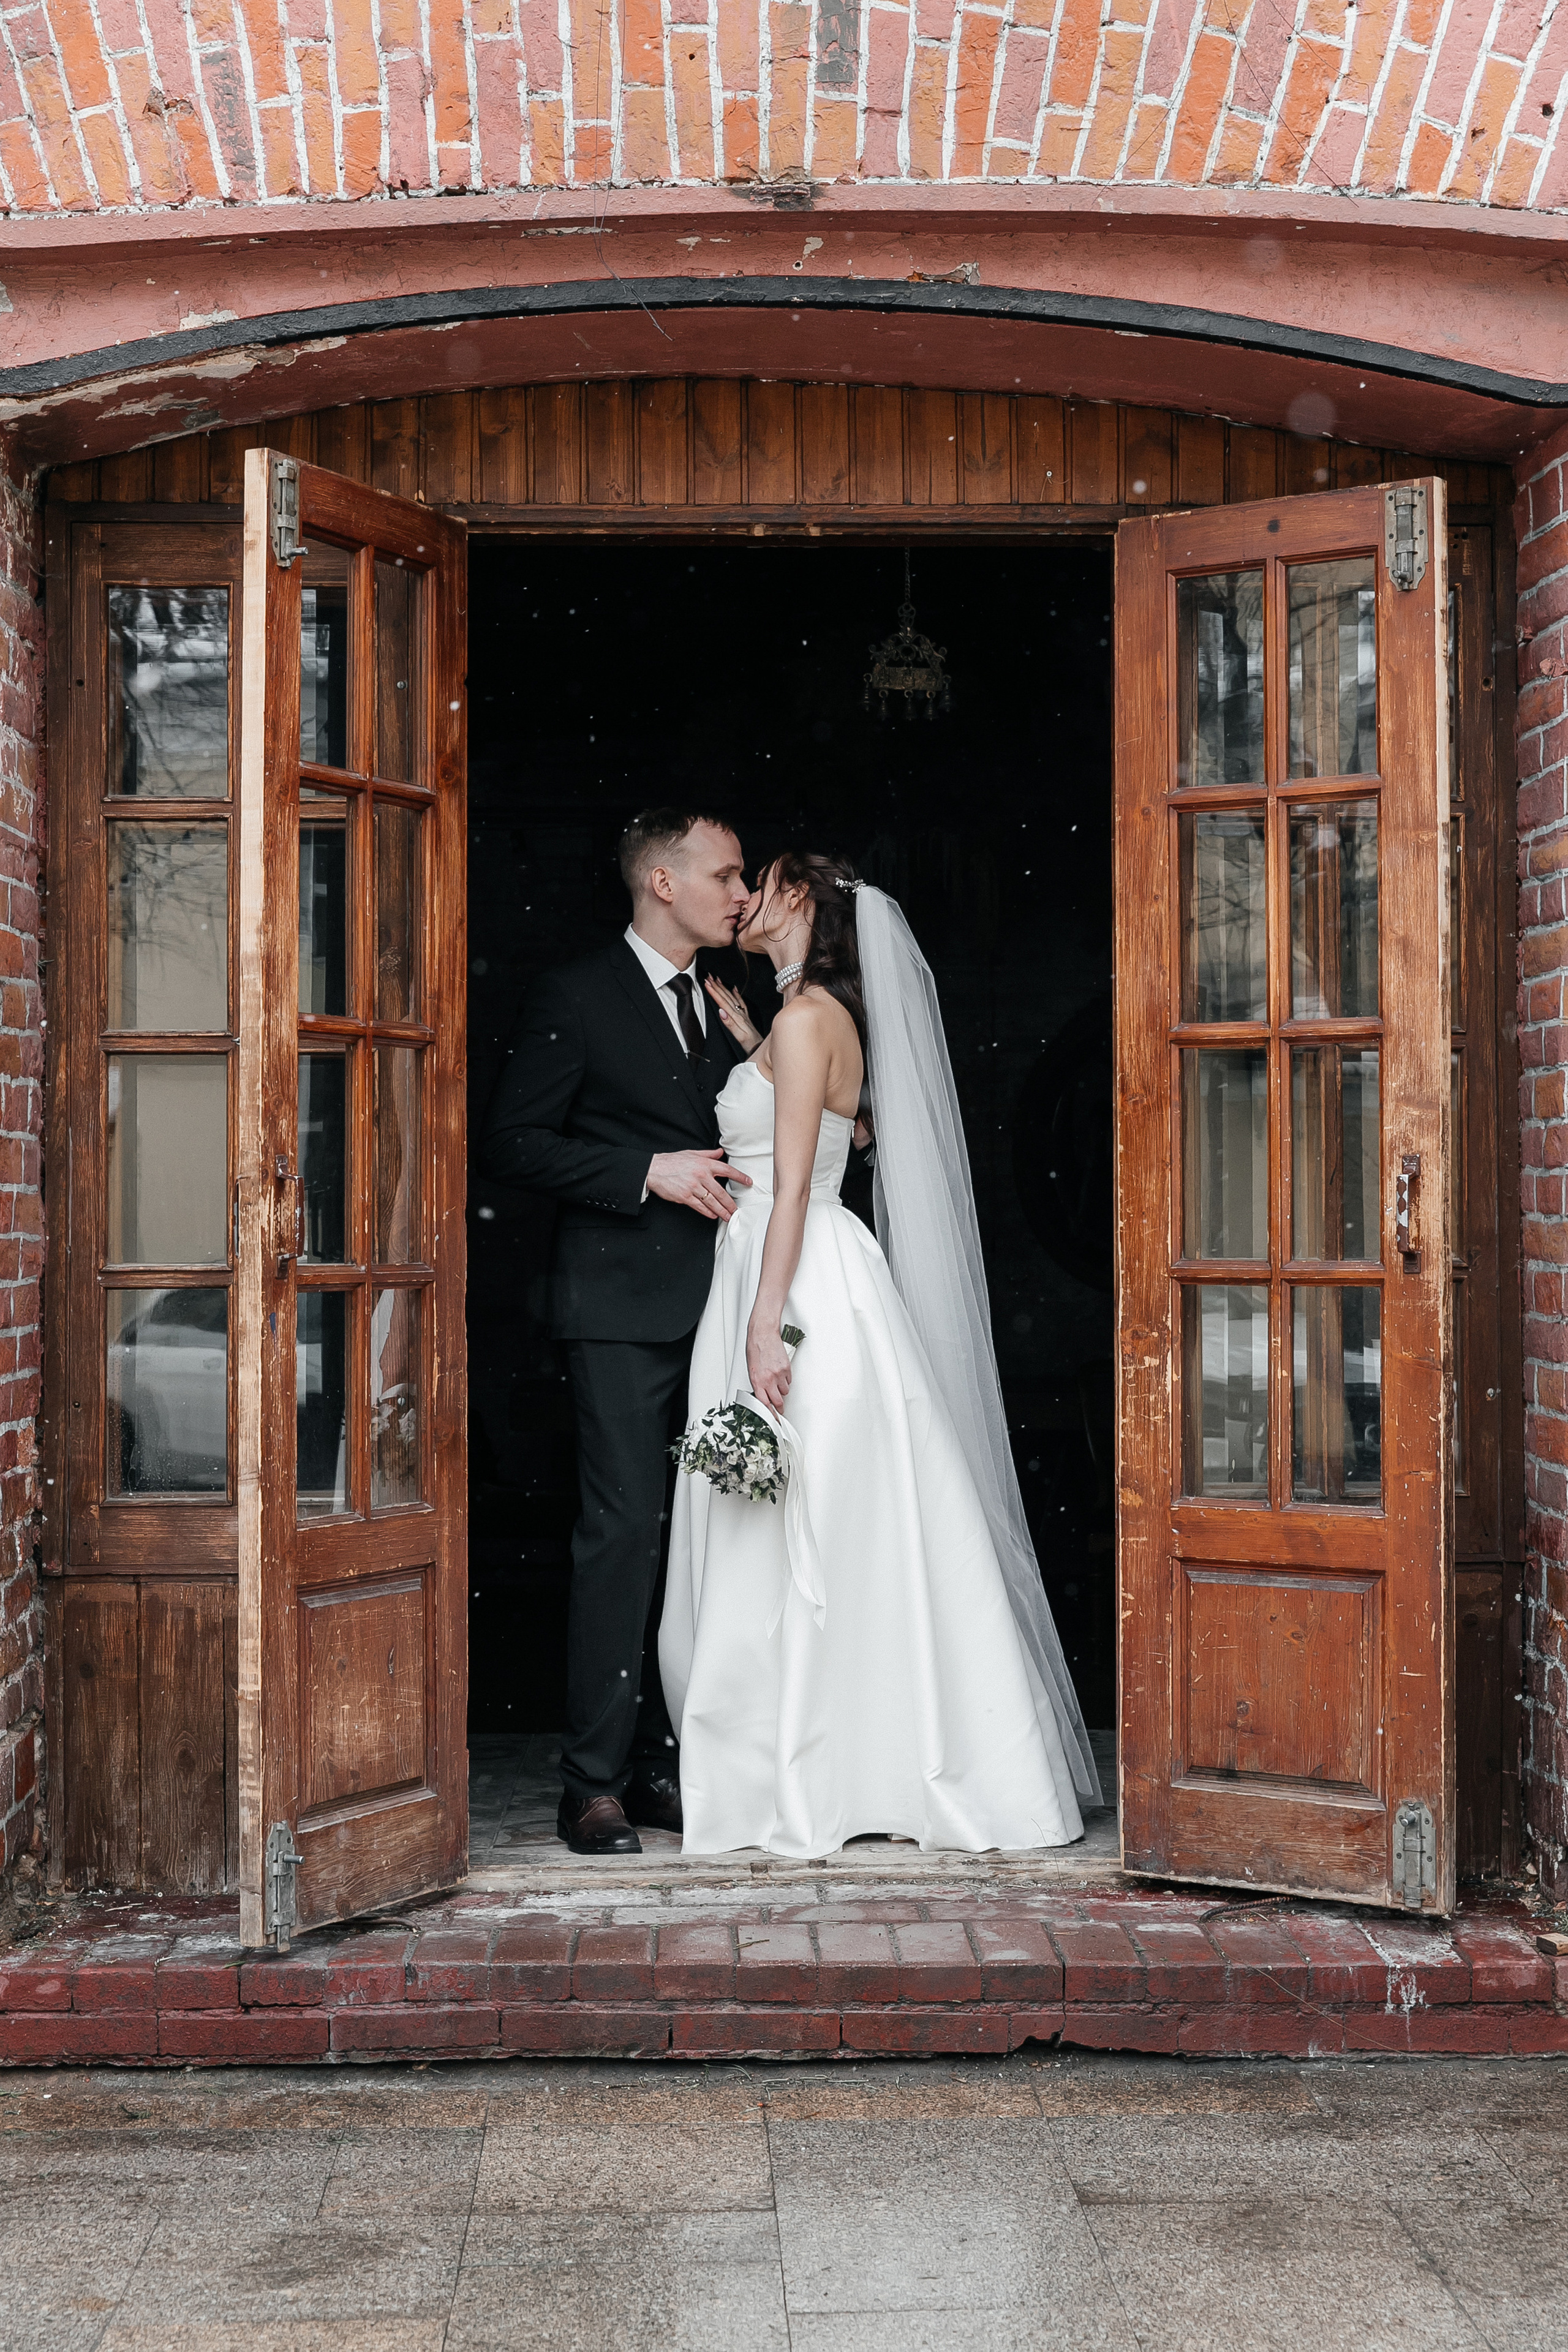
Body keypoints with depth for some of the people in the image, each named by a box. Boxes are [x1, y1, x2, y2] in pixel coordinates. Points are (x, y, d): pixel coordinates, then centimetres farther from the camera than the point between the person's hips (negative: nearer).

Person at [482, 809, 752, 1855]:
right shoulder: (576, 999, -2)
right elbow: (515, 1143, -7)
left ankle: (665, 1764, 13)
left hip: (718, 1307, 7)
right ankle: (595, 1784, -5)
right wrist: (649, 1172, -14)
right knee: (627, 1529, -11)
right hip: (625, 1309, -6)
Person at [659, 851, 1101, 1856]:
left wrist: (765, 1327, -22)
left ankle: (817, 1786, 0)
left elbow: (793, 1187, -18)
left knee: (808, 1537, -6)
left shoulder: (807, 1015, -11)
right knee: (829, 1539, 10)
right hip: (797, 1283, 10)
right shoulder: (824, 1016, 17)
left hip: (803, 1287, -10)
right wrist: (748, 1042, 24)